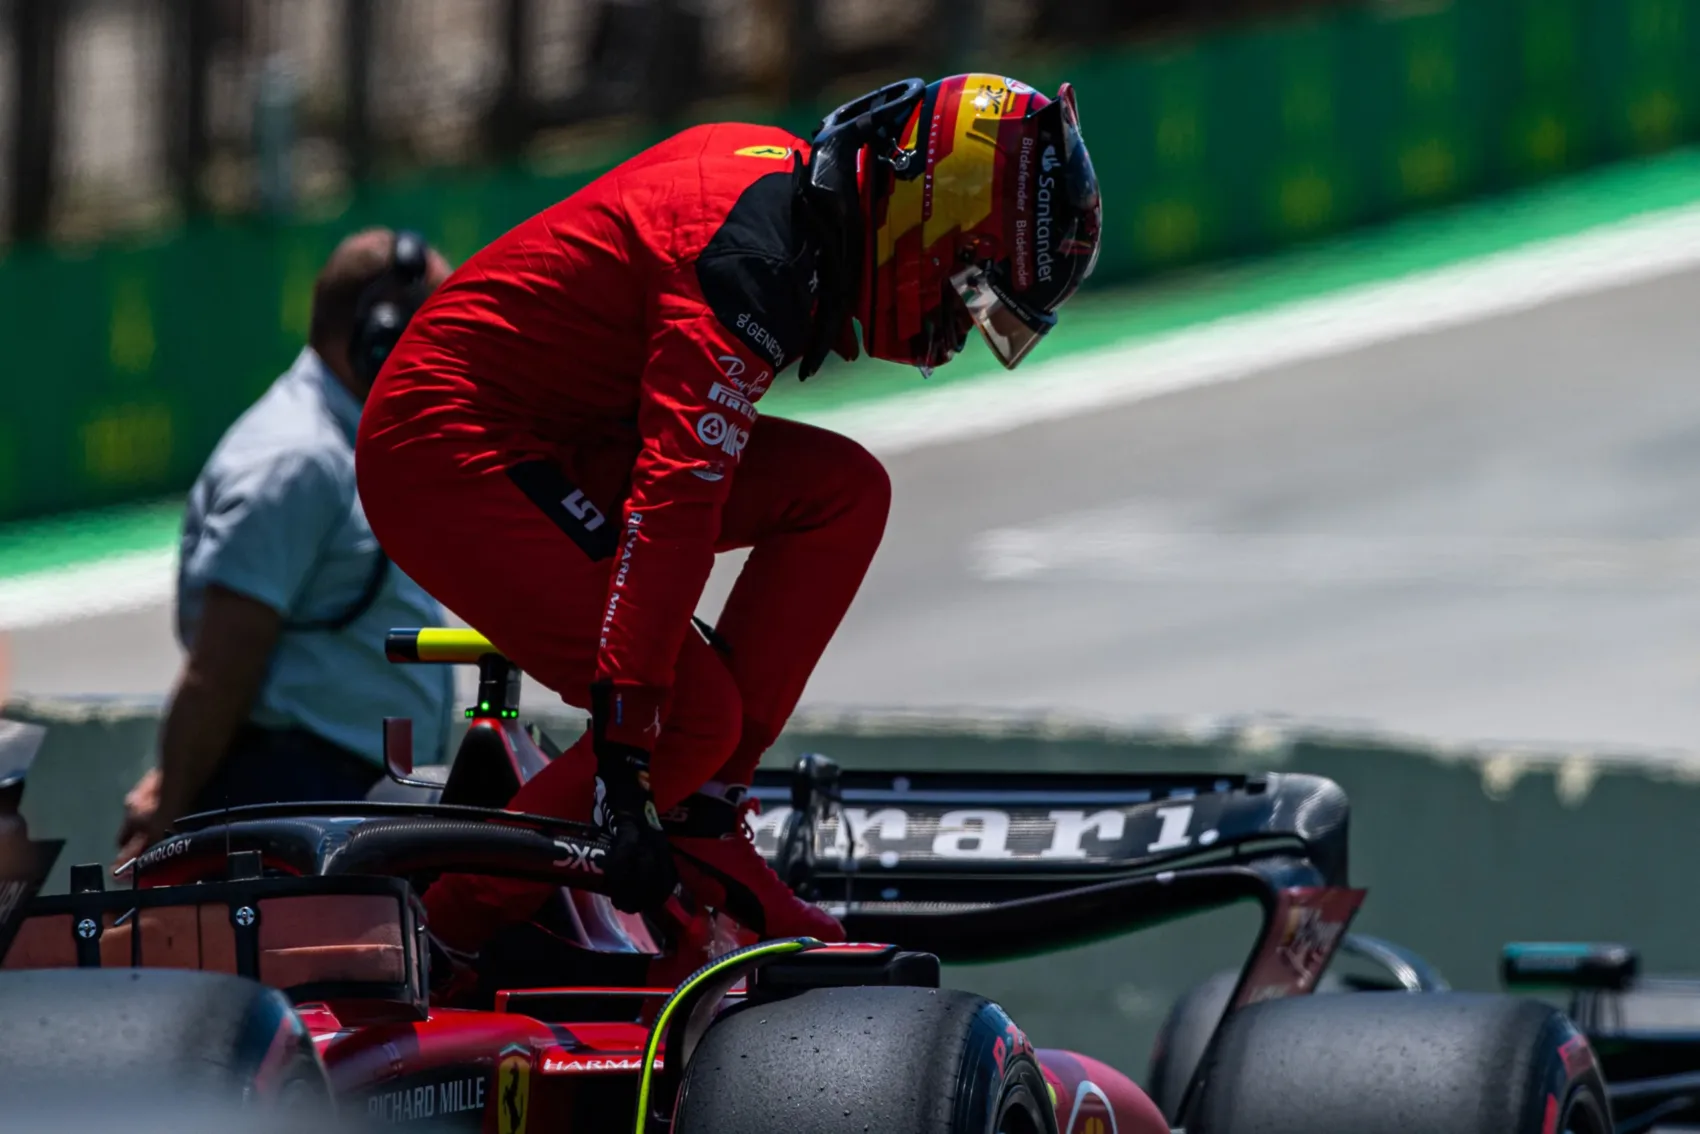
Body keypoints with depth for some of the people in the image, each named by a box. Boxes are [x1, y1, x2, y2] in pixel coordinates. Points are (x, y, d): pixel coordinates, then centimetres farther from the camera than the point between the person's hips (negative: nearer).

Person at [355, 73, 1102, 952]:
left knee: (843, 491, -2)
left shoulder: (788, 181, 7)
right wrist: (625, 752, -34)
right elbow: (674, 504, -31)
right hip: (446, 457, -10)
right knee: (692, 715, -19)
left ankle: (699, 818, 0)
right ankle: (454, 928, -2)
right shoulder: (755, 257, -24)